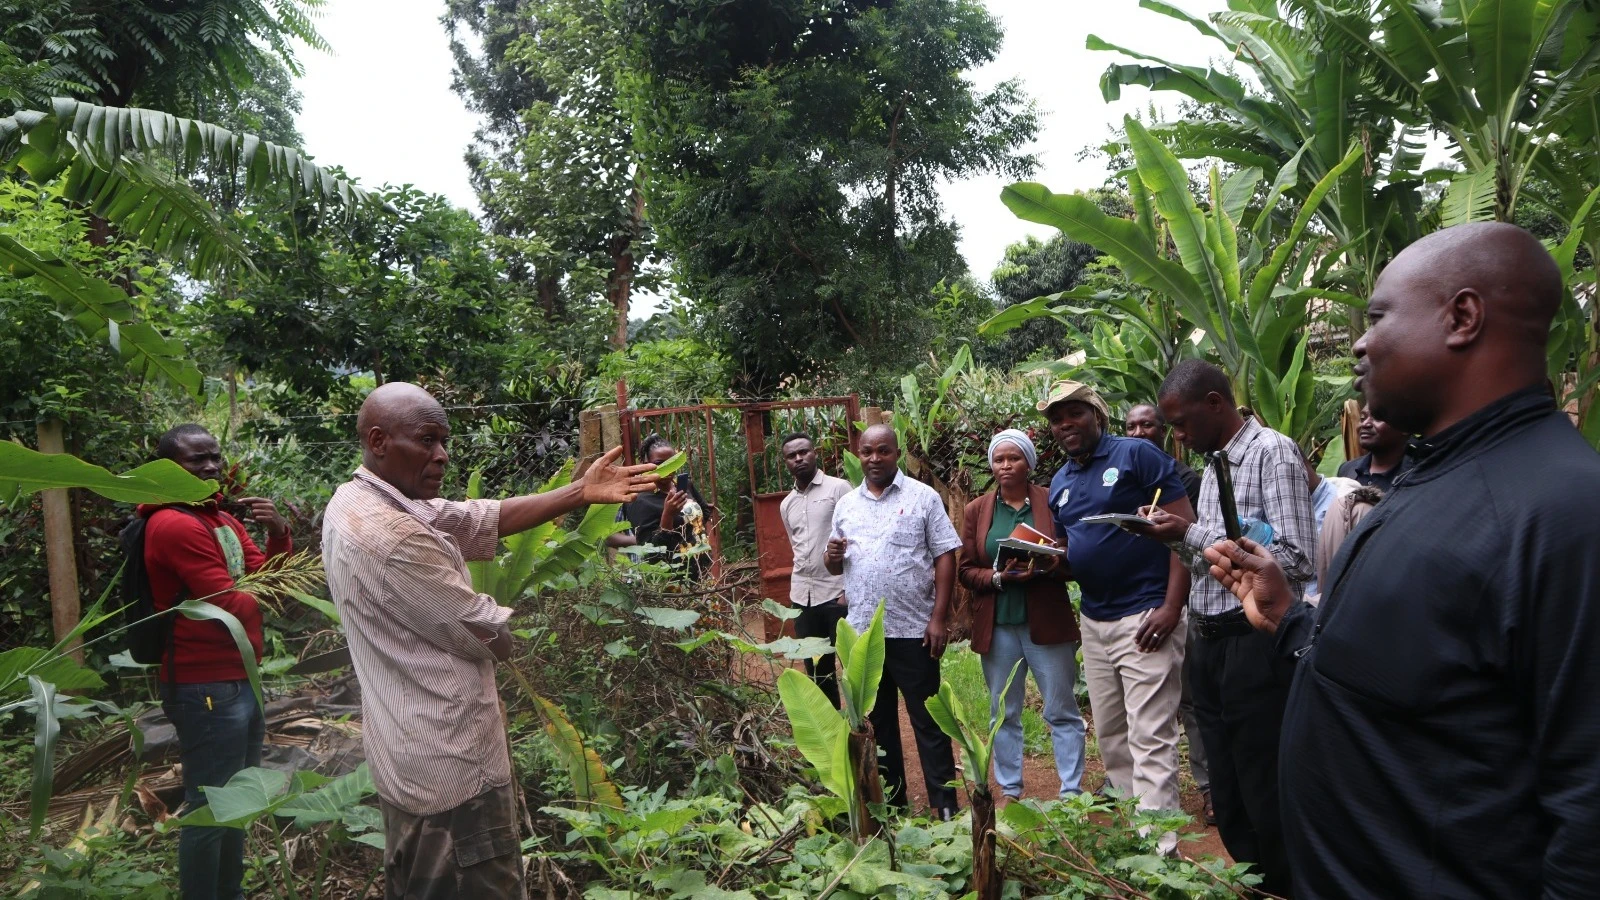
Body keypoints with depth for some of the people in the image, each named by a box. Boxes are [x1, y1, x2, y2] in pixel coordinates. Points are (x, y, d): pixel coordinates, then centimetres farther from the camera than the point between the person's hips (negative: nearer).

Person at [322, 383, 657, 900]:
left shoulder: (361, 502, 4)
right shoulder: (391, 537, -28)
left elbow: (488, 518, 2)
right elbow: (490, 637, -20)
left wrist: (582, 492, -3)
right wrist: (507, 626, 3)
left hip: (413, 757, 11)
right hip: (450, 765, -11)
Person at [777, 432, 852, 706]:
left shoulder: (839, 488, -5)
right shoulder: (786, 504, 14)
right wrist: (805, 581, 11)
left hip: (839, 592, -6)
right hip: (802, 595, 6)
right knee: (816, 669, 13)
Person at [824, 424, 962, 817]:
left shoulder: (922, 497, -3)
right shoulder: (845, 504, 11)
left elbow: (945, 557, -7)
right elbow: (834, 567, 17)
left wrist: (939, 617, -14)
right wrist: (833, 556, -8)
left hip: (913, 629, -5)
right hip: (862, 630, 5)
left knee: (928, 722, 3)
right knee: (879, 719, 15)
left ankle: (945, 806, 13)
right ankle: (891, 801, 28)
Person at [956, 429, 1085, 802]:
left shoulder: (1052, 502, -1)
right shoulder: (976, 511, 6)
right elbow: (966, 570, 4)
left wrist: (1048, 567, -21)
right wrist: (999, 577, -15)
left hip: (1047, 622, -2)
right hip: (996, 625, 3)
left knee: (1062, 712, 3)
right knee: (1003, 713, 11)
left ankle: (1071, 793, 14)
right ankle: (1009, 790, 23)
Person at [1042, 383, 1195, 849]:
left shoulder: (1138, 454, -8)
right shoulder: (1060, 482, 13)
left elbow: (1186, 528, -12)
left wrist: (1171, 608, -18)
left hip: (1146, 617, -8)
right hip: (1094, 621, 8)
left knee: (1150, 740, -7)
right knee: (1110, 737, 15)